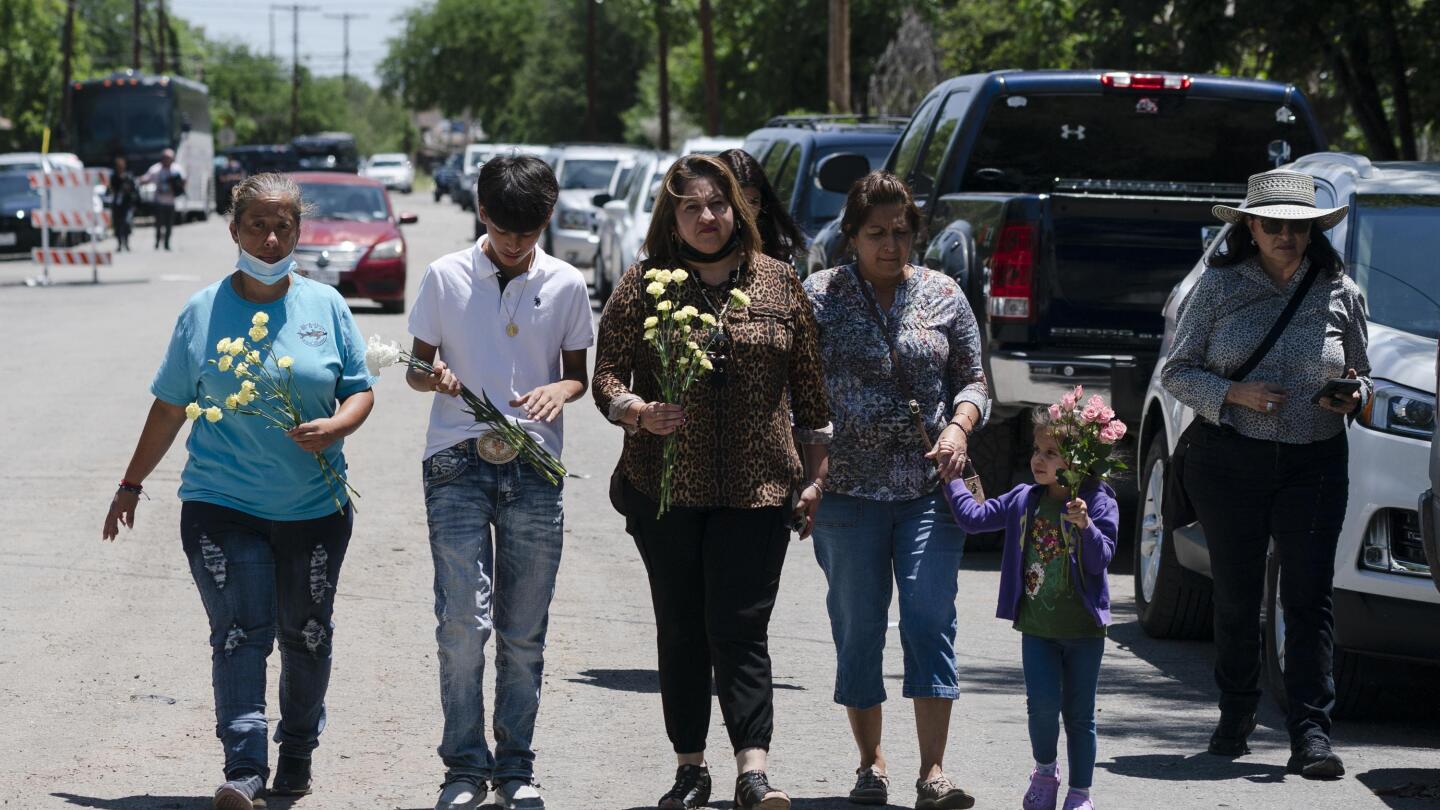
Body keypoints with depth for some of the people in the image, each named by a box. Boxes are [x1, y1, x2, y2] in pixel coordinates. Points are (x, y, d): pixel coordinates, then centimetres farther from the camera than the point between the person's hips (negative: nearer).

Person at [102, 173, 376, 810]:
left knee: (306, 636, 11)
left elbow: (360, 390, 8)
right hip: (223, 505, -2)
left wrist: (335, 427, -14)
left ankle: (297, 752, 28)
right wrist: (132, 484, 13)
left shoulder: (325, 307, 5)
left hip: (315, 508, 2)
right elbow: (170, 406, 10)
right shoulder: (203, 313, 2)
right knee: (240, 633, -12)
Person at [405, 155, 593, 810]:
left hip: (534, 467, 2)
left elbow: (578, 374, 13)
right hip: (458, 462, -1)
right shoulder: (446, 277, 3)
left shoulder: (566, 285, 6)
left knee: (524, 631, 5)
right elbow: (416, 366, 9)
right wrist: (436, 379, -15)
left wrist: (559, 390, -10)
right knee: (464, 620, -10)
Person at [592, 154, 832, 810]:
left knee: (740, 629, -8)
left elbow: (809, 387, 11)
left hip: (757, 490, -1)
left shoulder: (777, 283, 7)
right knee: (680, 631, 7)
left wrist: (814, 475, 9)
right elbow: (607, 376, 2)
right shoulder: (643, 284, 3)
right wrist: (640, 413, -18)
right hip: (666, 488, 1)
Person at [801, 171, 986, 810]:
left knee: (931, 622, -8)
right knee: (857, 630, 4)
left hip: (930, 488, 1)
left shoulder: (943, 295, 8)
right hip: (848, 488, 0)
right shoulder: (819, 296, 3)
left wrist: (958, 427, -6)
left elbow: (973, 379, 14)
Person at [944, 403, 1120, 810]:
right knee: (1043, 704, -8)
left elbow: (1101, 559, -14)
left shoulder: (1098, 502, -9)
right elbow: (974, 516, 11)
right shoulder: (1024, 501, 4)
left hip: (1083, 626, -3)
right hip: (1037, 624, 3)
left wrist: (1085, 525, -30)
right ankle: (1044, 770, 17)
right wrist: (951, 476, 10)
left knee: (1079, 713, 5)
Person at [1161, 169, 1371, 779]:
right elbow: (1176, 372, 3)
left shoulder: (1339, 293, 6)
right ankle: (1235, 716, 24)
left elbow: (1360, 375, 17)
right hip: (1229, 460, 0)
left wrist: (1354, 396, -7)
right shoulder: (1218, 287, 2)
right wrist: (1234, 393, -14)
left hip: (1315, 464, 0)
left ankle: (1310, 733, -12)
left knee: (1309, 595, -9)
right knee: (1236, 593, 6)